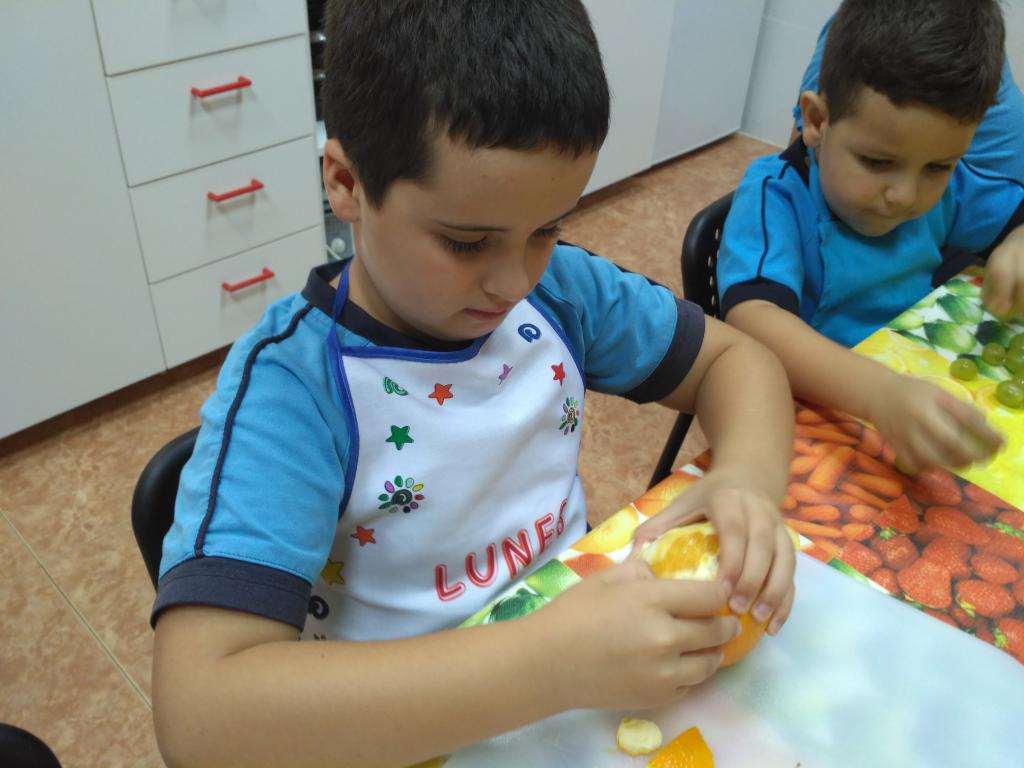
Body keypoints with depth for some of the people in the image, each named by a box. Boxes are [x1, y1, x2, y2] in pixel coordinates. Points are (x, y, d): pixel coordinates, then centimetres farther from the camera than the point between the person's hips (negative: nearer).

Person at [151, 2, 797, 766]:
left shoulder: (558, 286, -8)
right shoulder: (289, 384, -22)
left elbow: (731, 355, 4)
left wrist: (749, 476, -16)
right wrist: (549, 663, -35)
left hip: (588, 650, 4)